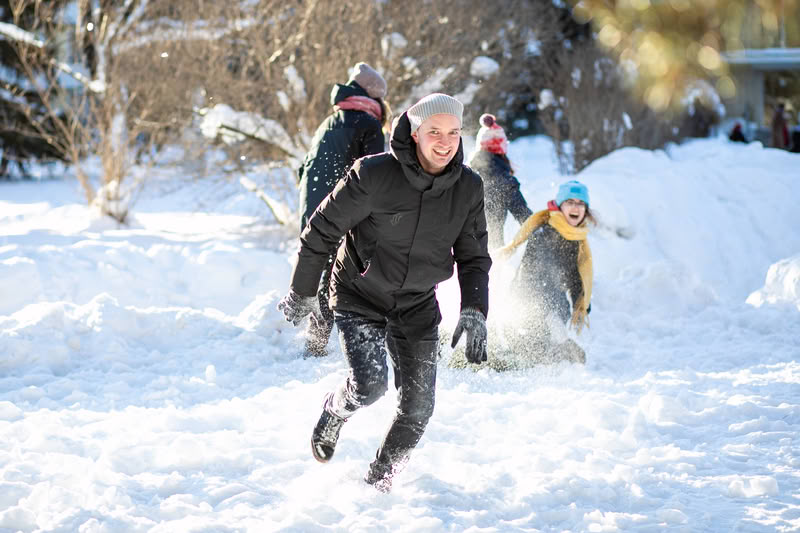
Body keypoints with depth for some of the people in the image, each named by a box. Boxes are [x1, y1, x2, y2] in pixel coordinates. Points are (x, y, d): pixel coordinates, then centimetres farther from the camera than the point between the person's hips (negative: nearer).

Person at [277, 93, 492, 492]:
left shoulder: (468, 188, -8)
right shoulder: (374, 175, -21)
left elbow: (474, 257, 3)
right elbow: (322, 230, -10)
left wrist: (473, 311, -12)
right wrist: (302, 293, -2)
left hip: (417, 307, 4)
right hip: (359, 298, -4)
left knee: (417, 408, -1)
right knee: (369, 385, -23)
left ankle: (379, 480, 24)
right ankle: (335, 412, 14)